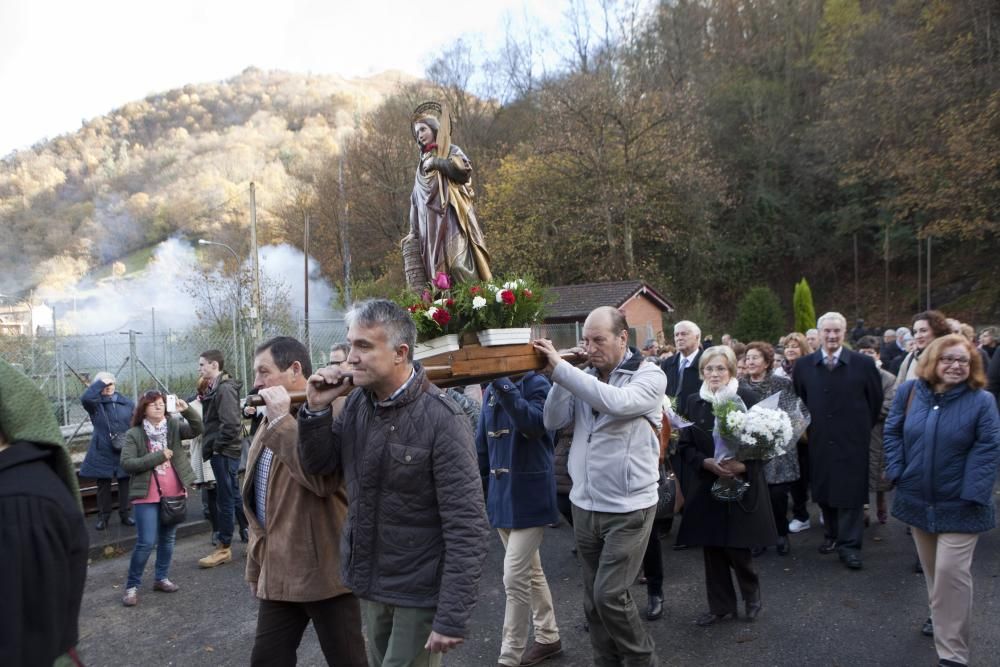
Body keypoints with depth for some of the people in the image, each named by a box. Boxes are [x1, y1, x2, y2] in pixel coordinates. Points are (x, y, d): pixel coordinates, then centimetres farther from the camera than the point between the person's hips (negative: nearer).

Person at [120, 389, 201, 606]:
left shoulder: (174, 426, 2)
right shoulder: (134, 434, -5)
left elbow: (197, 429, -13)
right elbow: (126, 463, -13)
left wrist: (187, 410, -29)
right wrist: (157, 457, -18)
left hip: (173, 493, 4)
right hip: (147, 495, -4)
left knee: (168, 538, 14)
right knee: (146, 542, -5)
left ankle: (161, 578, 29)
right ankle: (132, 586, 10)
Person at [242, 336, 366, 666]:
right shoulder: (269, 423, 14)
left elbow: (323, 478, -30)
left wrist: (281, 420, -23)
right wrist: (257, 566, 22)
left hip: (325, 571, -8)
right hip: (277, 574, 8)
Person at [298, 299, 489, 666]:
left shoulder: (442, 420, -22)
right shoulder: (357, 401, -2)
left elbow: (466, 527, -22)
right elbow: (318, 465, 7)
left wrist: (452, 618, -22)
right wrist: (316, 409, -10)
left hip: (419, 593, -6)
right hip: (369, 581, 7)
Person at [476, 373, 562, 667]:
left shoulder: (536, 383, -11)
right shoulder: (490, 390, 8)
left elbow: (534, 424, -30)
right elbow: (481, 443, 12)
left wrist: (503, 383, -33)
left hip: (529, 496, -7)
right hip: (501, 495, 7)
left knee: (515, 579, -5)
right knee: (530, 572, 19)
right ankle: (548, 638, 36)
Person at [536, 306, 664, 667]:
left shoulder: (649, 376, -8)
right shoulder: (583, 377, 7)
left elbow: (616, 403, -28)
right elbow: (553, 421, 1)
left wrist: (561, 368, -27)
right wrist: (558, 377, -12)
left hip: (628, 508, -5)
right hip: (584, 505, 5)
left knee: (609, 595, -7)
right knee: (593, 599, 14)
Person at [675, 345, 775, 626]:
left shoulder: (747, 398, -6)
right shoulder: (694, 402, 3)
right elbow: (684, 445, 4)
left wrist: (743, 465, -19)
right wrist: (707, 462, -14)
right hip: (706, 486, 3)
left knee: (736, 548, -1)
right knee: (711, 548, 7)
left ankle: (752, 593, 30)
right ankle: (721, 605, 25)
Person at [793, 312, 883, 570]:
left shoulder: (863, 363, -5)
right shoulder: (803, 365, 0)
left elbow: (875, 400, 4)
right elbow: (798, 400, 11)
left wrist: (863, 428, 7)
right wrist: (810, 427, 10)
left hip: (852, 442, -2)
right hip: (819, 441, 3)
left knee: (851, 493, 1)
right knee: (823, 491, 11)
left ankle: (849, 545, 11)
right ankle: (832, 535, 27)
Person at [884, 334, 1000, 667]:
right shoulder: (909, 392, -1)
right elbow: (893, 432, 4)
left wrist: (971, 494, -19)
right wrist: (897, 472, -6)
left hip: (958, 505, -4)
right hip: (918, 499, 4)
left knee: (951, 571, -8)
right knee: (931, 567, 19)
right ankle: (942, 616, 42)